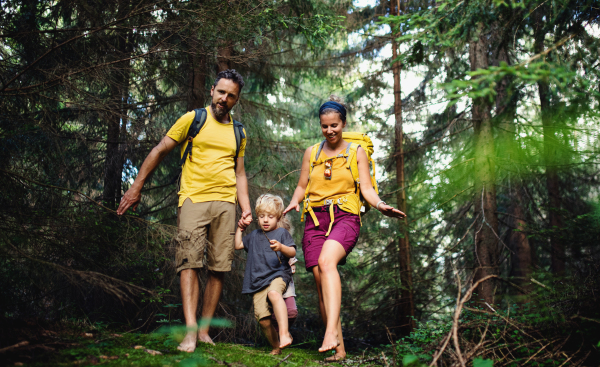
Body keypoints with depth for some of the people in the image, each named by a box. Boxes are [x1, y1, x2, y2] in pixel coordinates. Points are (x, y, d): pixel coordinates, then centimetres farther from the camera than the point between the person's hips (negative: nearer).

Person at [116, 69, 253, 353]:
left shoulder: (238, 133, 18)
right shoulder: (192, 119, 6)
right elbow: (159, 151, 7)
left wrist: (246, 210, 9)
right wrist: (136, 187, 4)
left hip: (225, 203, 4)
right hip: (193, 199, -3)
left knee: (219, 267, 0)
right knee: (189, 262, -14)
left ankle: (205, 329, 7)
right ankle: (190, 330, -17)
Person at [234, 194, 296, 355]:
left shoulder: (282, 233, 8)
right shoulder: (254, 235, 25)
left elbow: (293, 252, -4)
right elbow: (238, 245, 35)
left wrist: (281, 247, -24)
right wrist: (239, 228, 27)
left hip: (278, 275, -5)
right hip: (258, 281, 5)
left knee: (274, 293, -40)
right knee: (263, 319, -6)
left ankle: (284, 333, -46)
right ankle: (276, 346, 14)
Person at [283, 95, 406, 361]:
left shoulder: (356, 152, 12)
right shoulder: (312, 153, 17)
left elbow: (366, 188, 6)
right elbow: (302, 186, 20)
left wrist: (380, 205, -14)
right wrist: (294, 201, -2)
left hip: (345, 217, -3)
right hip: (315, 219, 3)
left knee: (326, 261, -32)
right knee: (320, 280, -9)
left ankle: (331, 331, -41)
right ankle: (338, 348, -3)